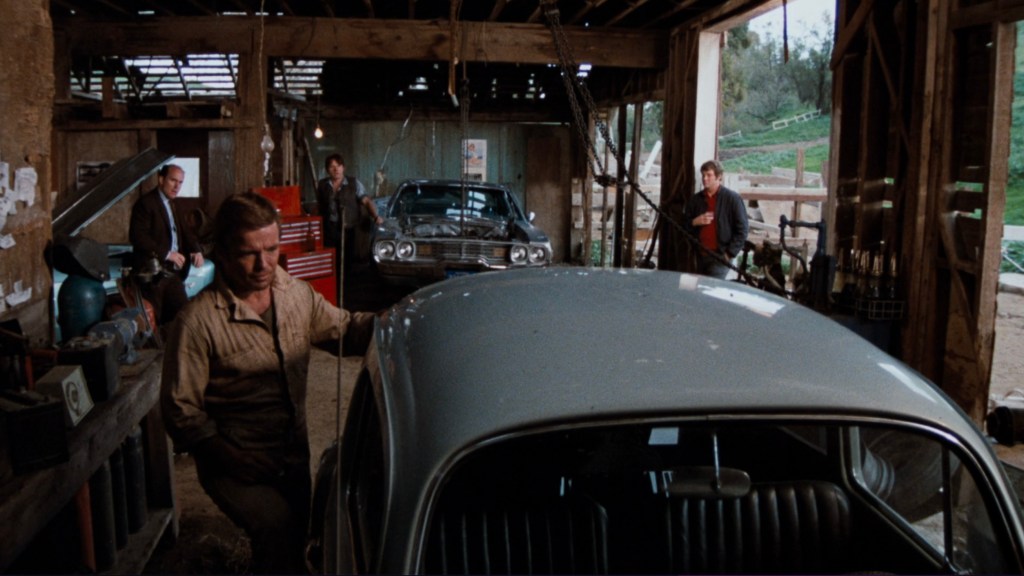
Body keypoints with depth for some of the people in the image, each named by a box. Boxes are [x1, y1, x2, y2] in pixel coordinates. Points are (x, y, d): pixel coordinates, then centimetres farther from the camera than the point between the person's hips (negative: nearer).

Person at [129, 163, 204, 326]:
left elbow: (185, 231, 21)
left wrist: (196, 251, 0)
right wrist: (166, 253, -22)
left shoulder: (171, 205, 19)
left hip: (173, 272, 8)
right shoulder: (145, 203, -8)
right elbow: (137, 236, -19)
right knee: (154, 320, -6)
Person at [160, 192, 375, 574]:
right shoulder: (199, 321, -19)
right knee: (276, 528, -29)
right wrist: (228, 455, -24)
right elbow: (180, 409, -14)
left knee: (295, 541, 12)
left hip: (293, 455, 6)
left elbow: (344, 327, 14)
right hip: (235, 462, -6)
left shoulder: (297, 294, 0)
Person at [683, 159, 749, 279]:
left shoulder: (732, 198, -2)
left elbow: (742, 229, -3)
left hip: (720, 256, -5)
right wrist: (695, 222, -8)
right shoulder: (695, 199, 11)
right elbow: (684, 226, 14)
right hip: (701, 255, 5)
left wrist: (730, 253, -10)